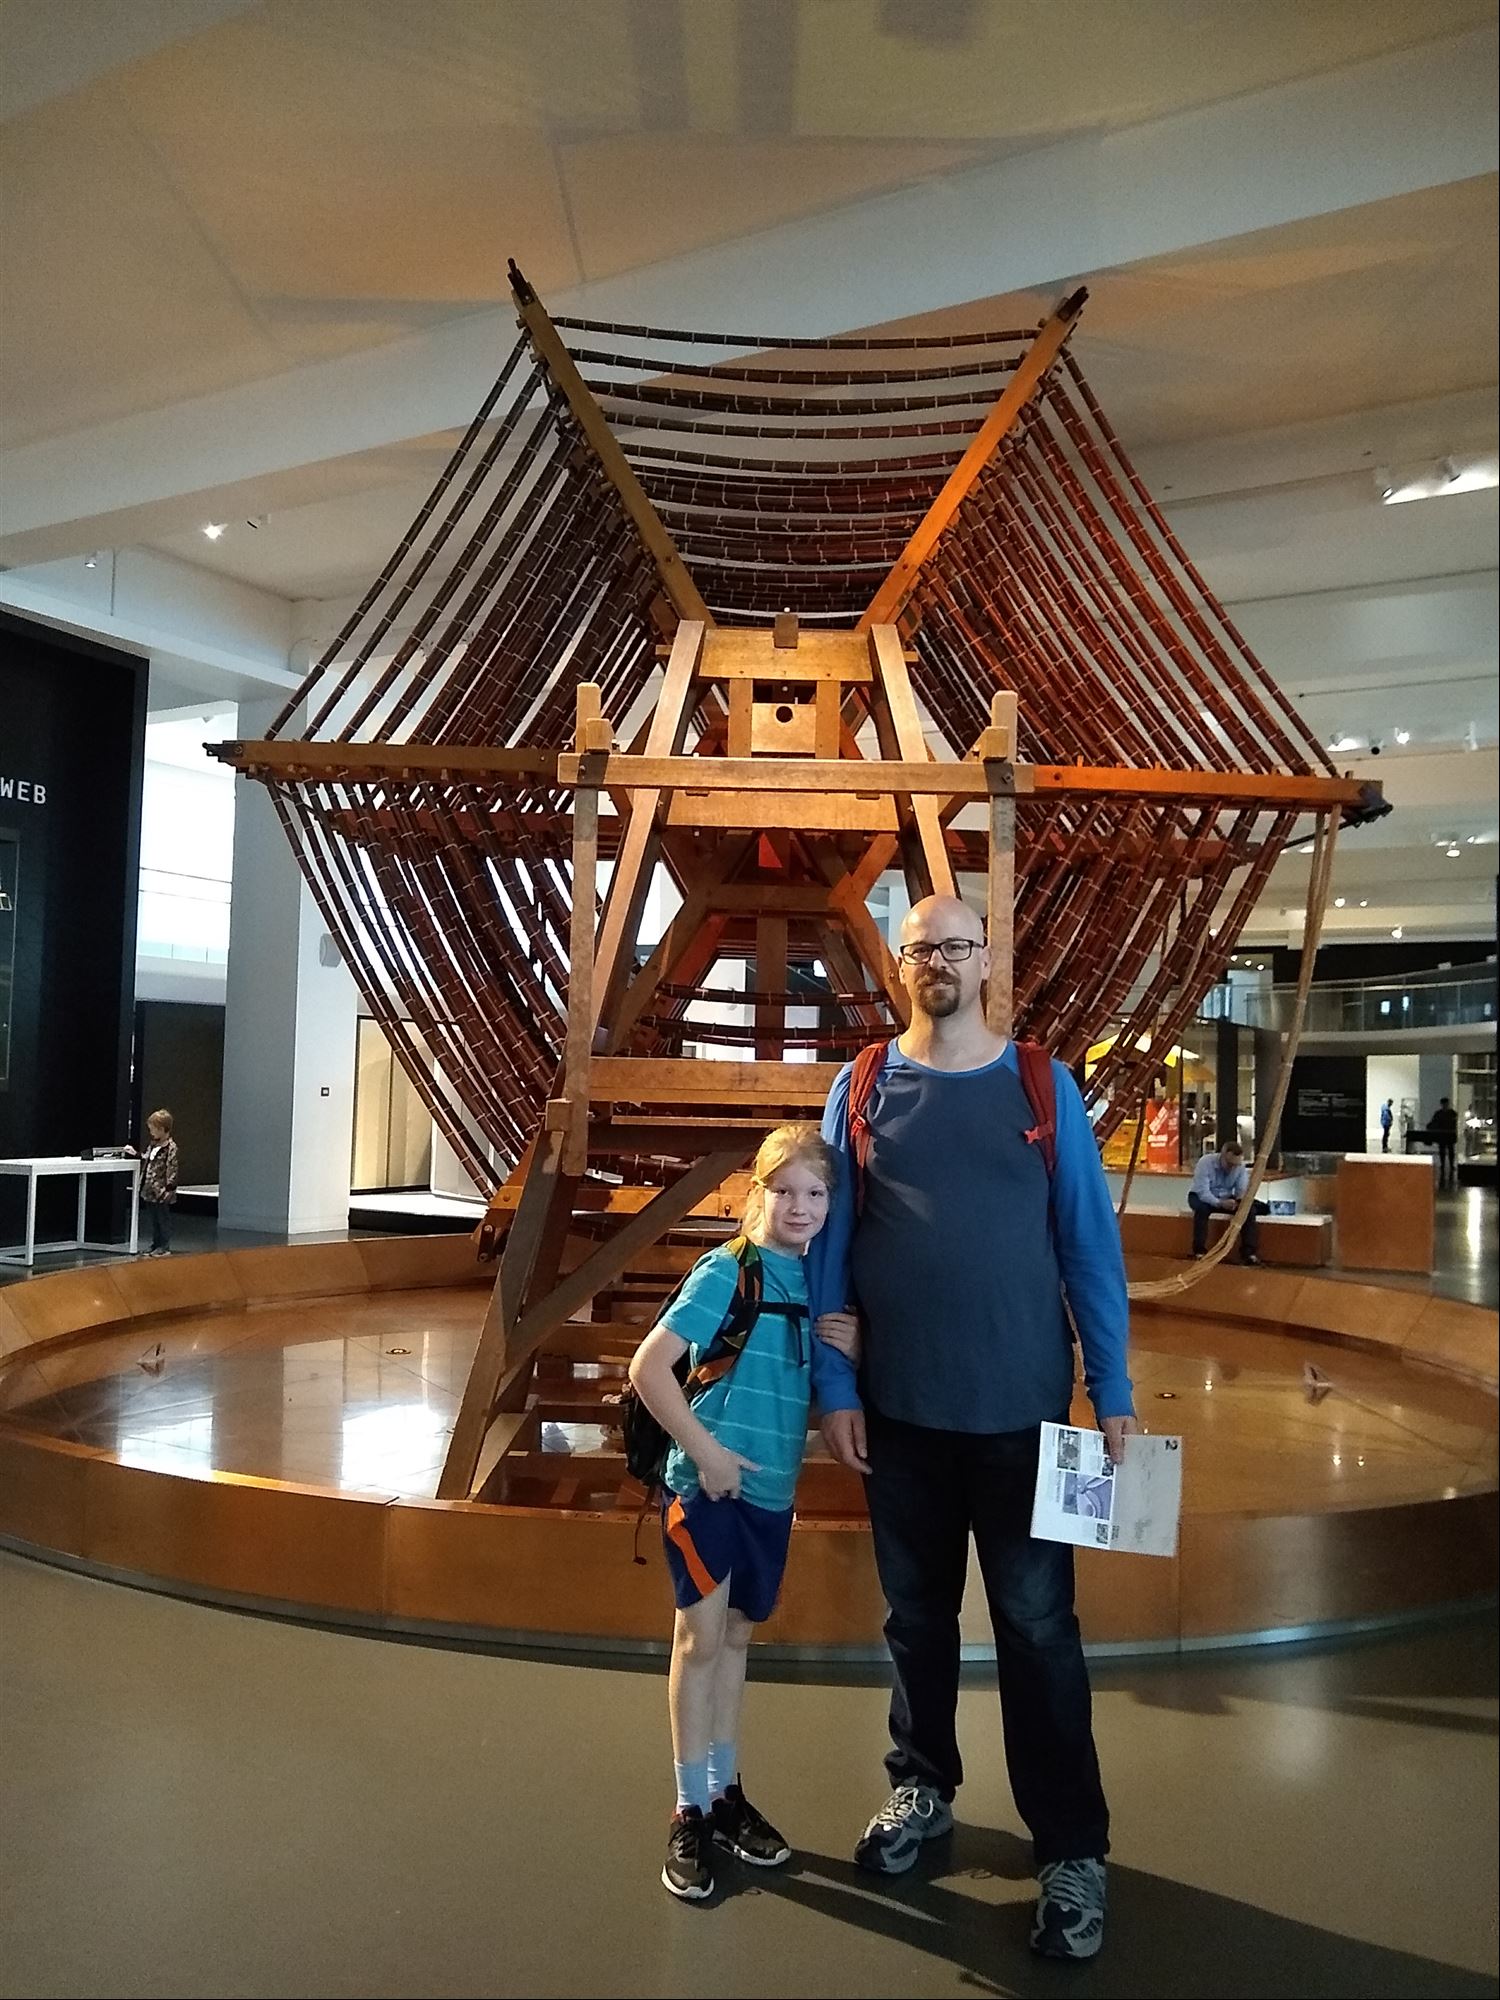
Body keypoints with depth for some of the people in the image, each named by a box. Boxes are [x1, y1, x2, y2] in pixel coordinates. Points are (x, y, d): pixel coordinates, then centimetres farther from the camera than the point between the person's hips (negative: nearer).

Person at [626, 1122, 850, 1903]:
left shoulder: (817, 1282, 3)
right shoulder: (726, 1271, -15)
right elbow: (647, 1367, -18)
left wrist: (851, 1352, -8)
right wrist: (704, 1449, -19)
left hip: (770, 1490, 6)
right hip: (706, 1483, -6)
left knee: (735, 1637, 17)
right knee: (701, 1638, 2)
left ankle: (726, 1793, 31)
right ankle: (690, 1811, 16)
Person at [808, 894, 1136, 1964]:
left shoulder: (1044, 1086, -2)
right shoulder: (860, 1089, 0)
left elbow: (1090, 1243, -1)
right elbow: (828, 1243, 2)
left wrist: (1115, 1393, -3)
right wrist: (835, 1388, -2)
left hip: (1023, 1407, -1)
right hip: (900, 1409, 2)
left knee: (1038, 1627, 6)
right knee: (916, 1613, 17)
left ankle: (1072, 1851, 22)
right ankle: (923, 1787, 38)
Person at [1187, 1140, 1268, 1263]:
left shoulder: (1240, 1166, -12)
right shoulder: (1206, 1163, -27)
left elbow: (1242, 1190, -12)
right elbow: (1202, 1192, -33)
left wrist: (1243, 1199, -37)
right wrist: (1220, 1203, -49)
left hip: (1226, 1199, 4)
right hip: (1201, 1197, -4)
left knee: (1249, 1208, -20)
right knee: (1202, 1208, -38)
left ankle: (1249, 1253, -19)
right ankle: (1199, 1251, -31)